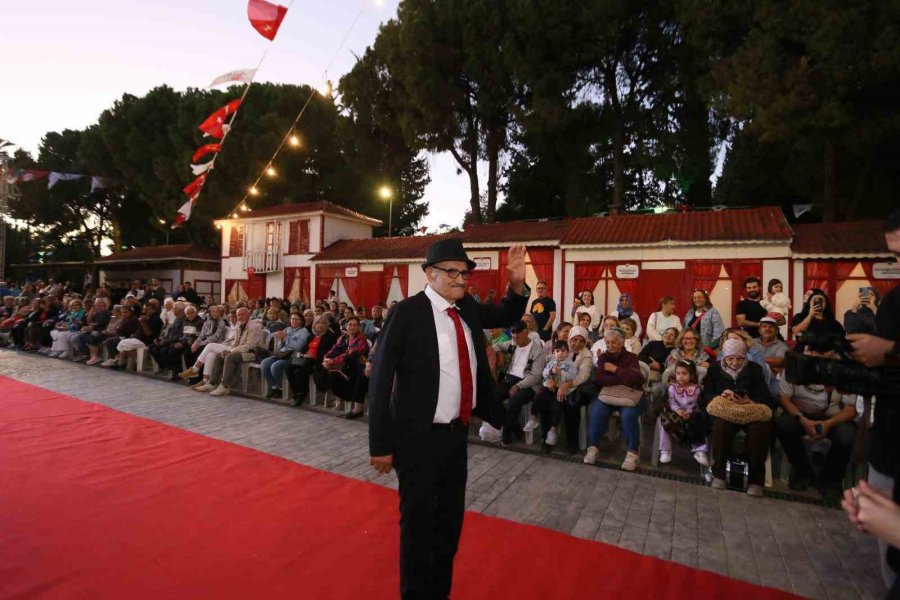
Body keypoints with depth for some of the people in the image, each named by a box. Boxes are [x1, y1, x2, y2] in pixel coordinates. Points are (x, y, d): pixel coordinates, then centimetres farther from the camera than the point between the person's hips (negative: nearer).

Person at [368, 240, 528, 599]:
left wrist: (517, 285, -4)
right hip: (420, 437, -6)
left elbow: (507, 317, 17)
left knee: (451, 520, 22)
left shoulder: (467, 308, 2)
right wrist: (381, 445, -14)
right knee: (419, 523, 13)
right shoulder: (406, 313, -17)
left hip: (457, 432, 7)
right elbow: (380, 381, -15)